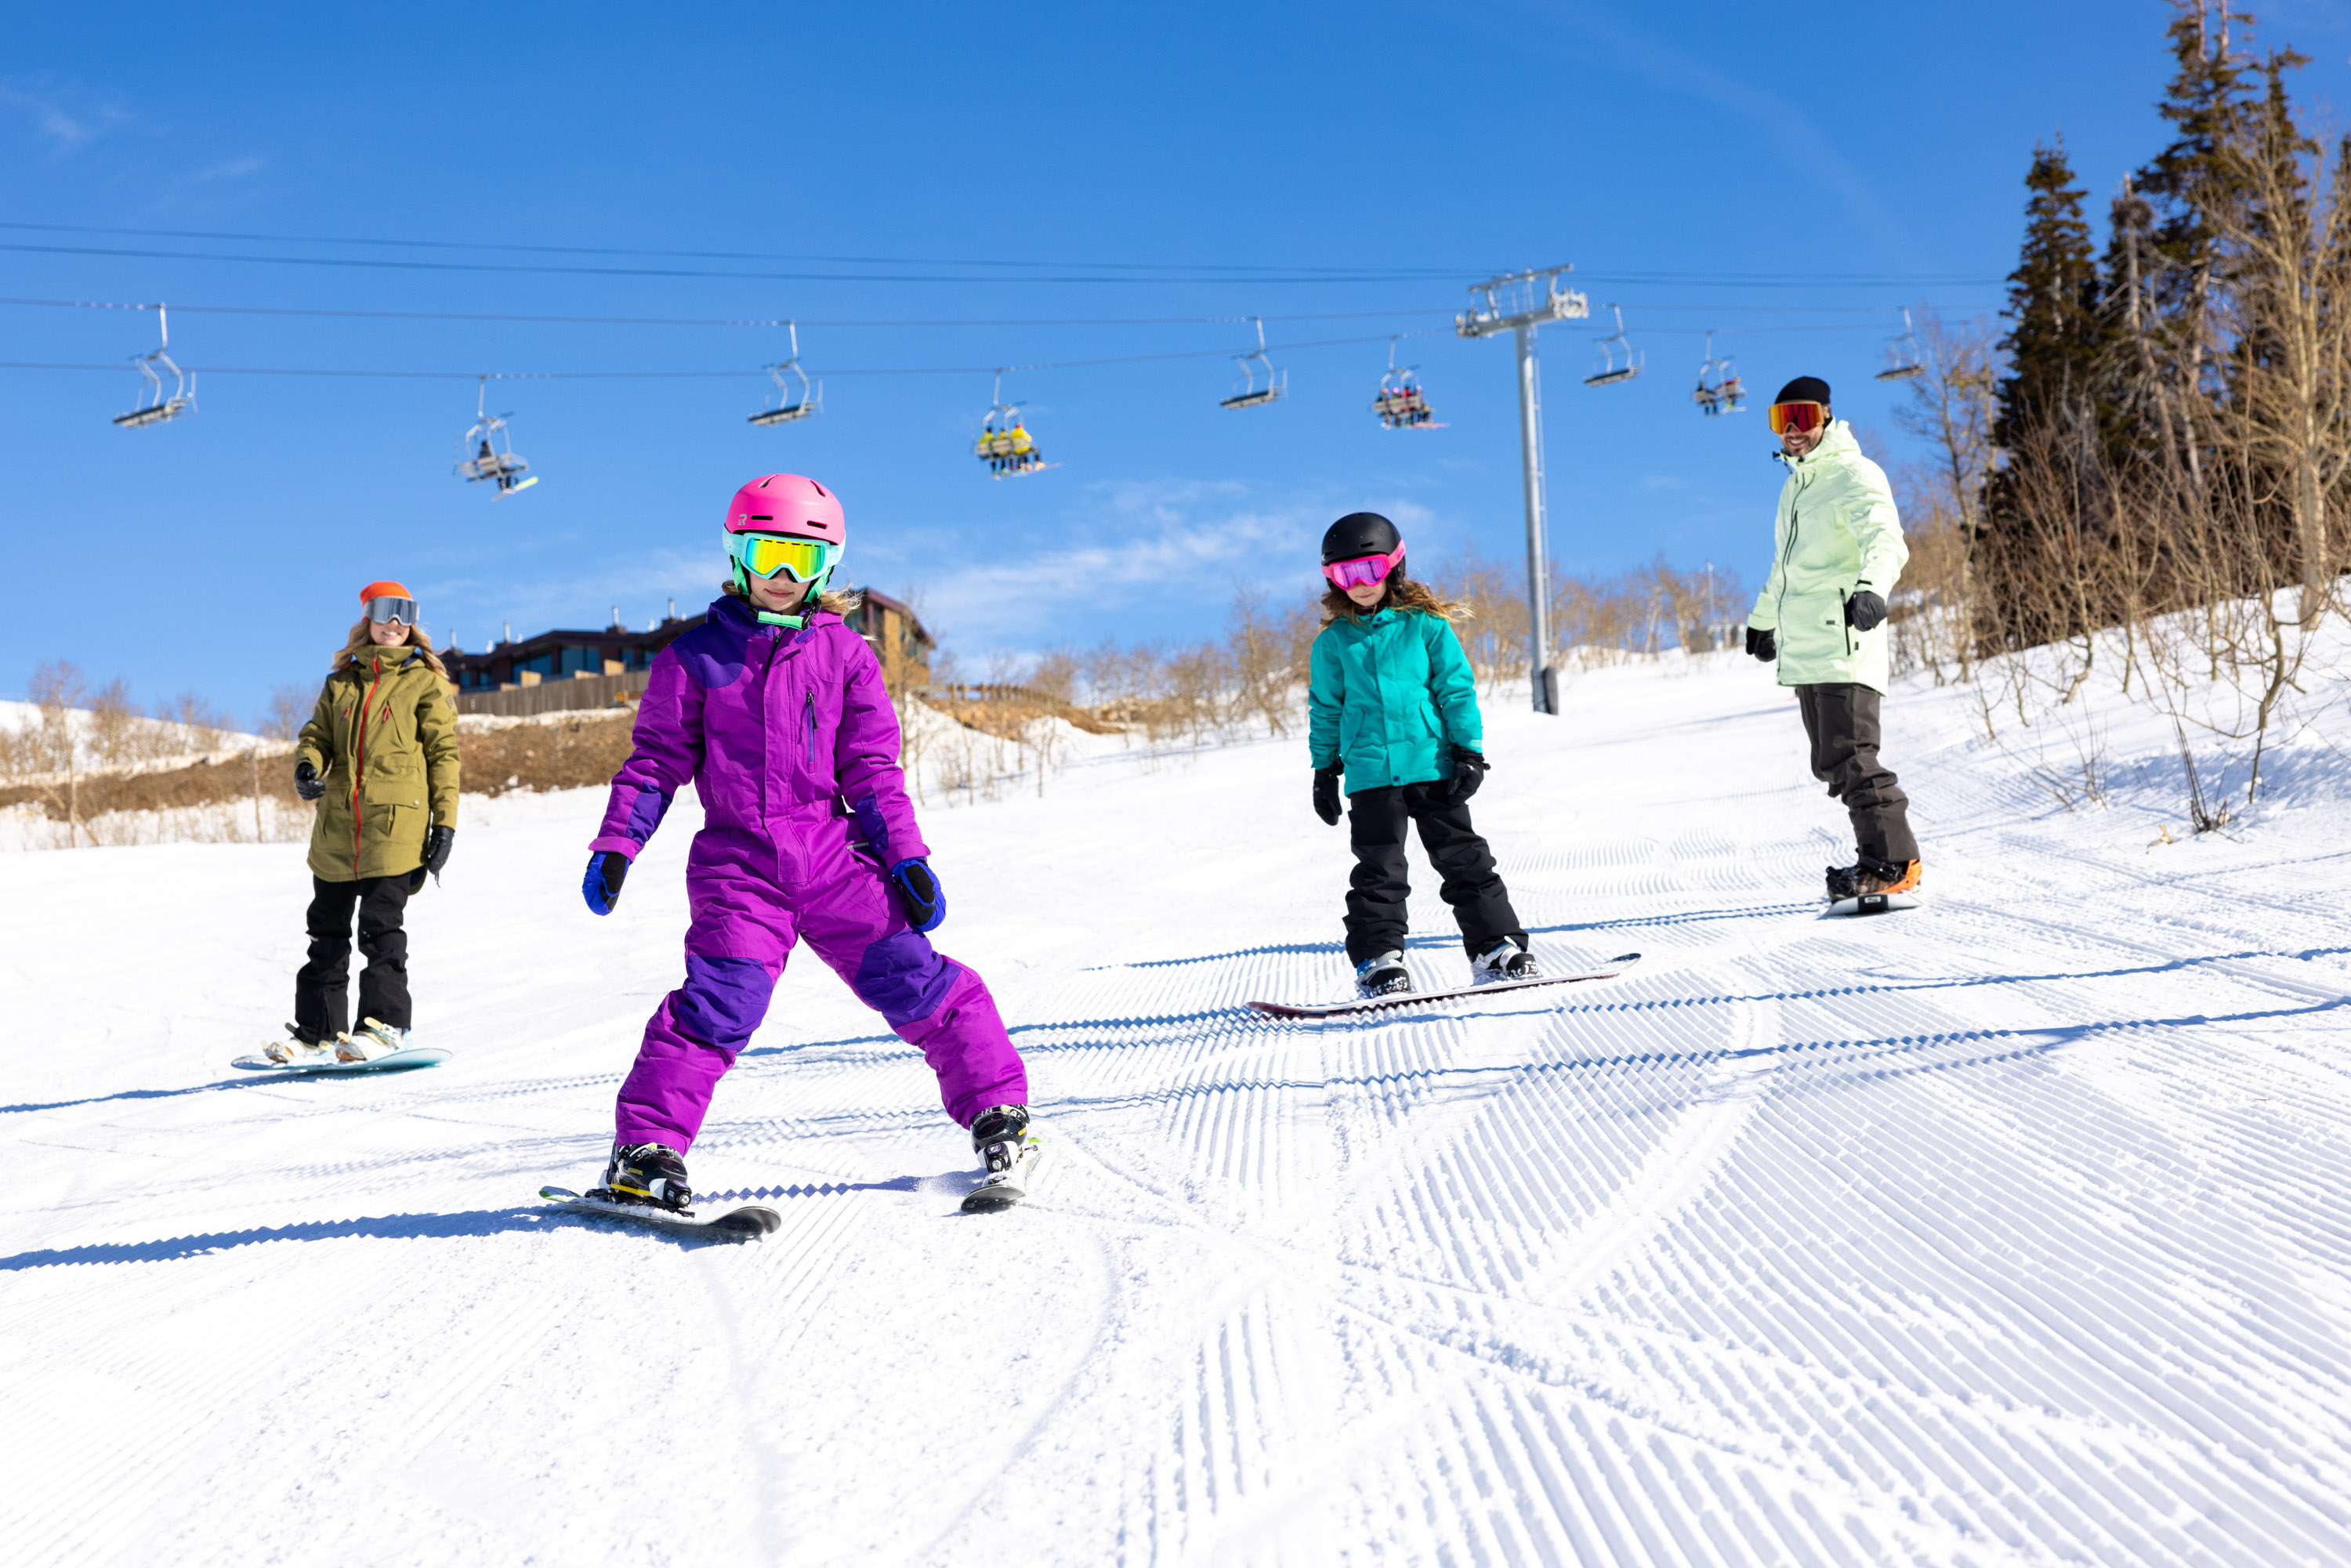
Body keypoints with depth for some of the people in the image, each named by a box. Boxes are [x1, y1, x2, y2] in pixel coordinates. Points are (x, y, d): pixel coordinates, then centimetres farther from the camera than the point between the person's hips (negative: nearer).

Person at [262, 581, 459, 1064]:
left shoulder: (426, 681, 4)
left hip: (395, 823, -5)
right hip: (336, 825, 5)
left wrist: (444, 822, -6)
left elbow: (444, 752, 0)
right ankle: (317, 1029, 17)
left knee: (380, 925, -8)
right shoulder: (341, 683, 16)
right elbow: (317, 735, 16)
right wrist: (307, 767, -9)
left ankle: (385, 1024, 2)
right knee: (327, 929, 9)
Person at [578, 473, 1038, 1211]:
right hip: (738, 864, -1)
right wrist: (615, 845, -1)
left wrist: (907, 856, 1)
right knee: (720, 1002, -17)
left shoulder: (844, 655, 9)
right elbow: (657, 759, 8)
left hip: (834, 855, 2)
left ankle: (998, 1109, 8)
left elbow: (871, 767, 9)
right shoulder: (695, 658, 6)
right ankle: (645, 1147, -9)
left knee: (913, 980, -4)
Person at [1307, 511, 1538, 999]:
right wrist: (1325, 770, 13)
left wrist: (1469, 751, -2)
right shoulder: (1333, 642, 6)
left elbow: (1457, 689, 4)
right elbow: (1325, 709, 14)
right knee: (1379, 869, -3)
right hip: (1370, 772, 0)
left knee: (1463, 858, 4)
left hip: (1432, 764, 0)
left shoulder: (1425, 625, 2)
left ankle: (1497, 946, 10)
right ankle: (1378, 958, 1)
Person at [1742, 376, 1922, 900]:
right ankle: (1882, 857, 14)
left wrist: (1872, 587, -43)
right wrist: (1764, 619, 48)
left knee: (1850, 759, -14)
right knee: (1831, 763, 8)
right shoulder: (1795, 485, 22)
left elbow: (1885, 539, -23)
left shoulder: (1853, 476, -5)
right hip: (1804, 646, 9)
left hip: (1844, 642, -9)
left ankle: (1893, 865, -9)